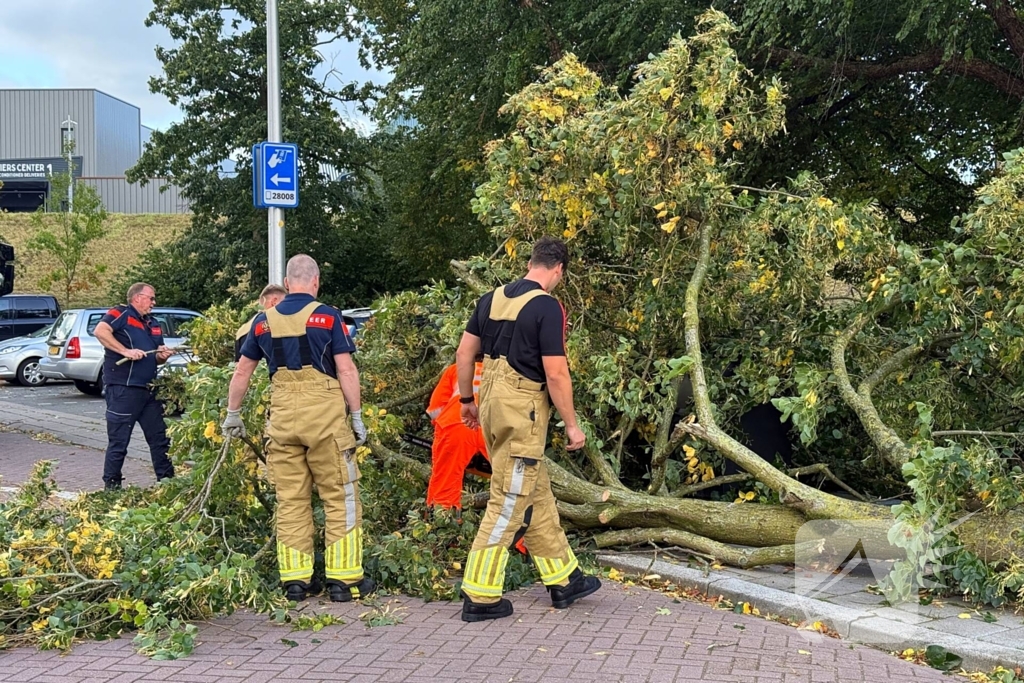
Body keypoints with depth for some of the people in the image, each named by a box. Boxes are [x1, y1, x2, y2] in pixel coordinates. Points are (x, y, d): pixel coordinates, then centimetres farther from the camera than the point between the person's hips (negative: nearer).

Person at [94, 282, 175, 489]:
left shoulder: (153, 325, 20)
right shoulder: (121, 314, -4)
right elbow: (100, 331, -22)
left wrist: (163, 355, 4)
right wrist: (126, 351, -26)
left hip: (149, 390, 8)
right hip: (123, 389, -8)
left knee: (160, 438, 11)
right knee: (119, 442, -1)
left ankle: (167, 480, 19)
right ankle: (111, 485, 9)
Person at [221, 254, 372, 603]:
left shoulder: (264, 321, 10)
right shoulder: (327, 316, -2)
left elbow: (241, 373, 15)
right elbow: (346, 370, -6)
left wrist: (233, 414, 26)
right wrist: (357, 417, -1)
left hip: (282, 416, 4)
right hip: (323, 412, -4)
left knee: (290, 500, 10)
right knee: (340, 497, 4)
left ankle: (295, 579, 14)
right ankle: (345, 578, 5)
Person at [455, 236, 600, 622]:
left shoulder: (492, 298, 10)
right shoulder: (547, 307, -12)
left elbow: (464, 353, 12)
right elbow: (555, 374, -14)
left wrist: (467, 400, 23)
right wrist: (572, 426, -6)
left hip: (493, 402, 8)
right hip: (523, 407, -8)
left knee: (536, 496, 16)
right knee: (508, 503, -1)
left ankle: (563, 579, 26)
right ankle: (480, 597, 4)